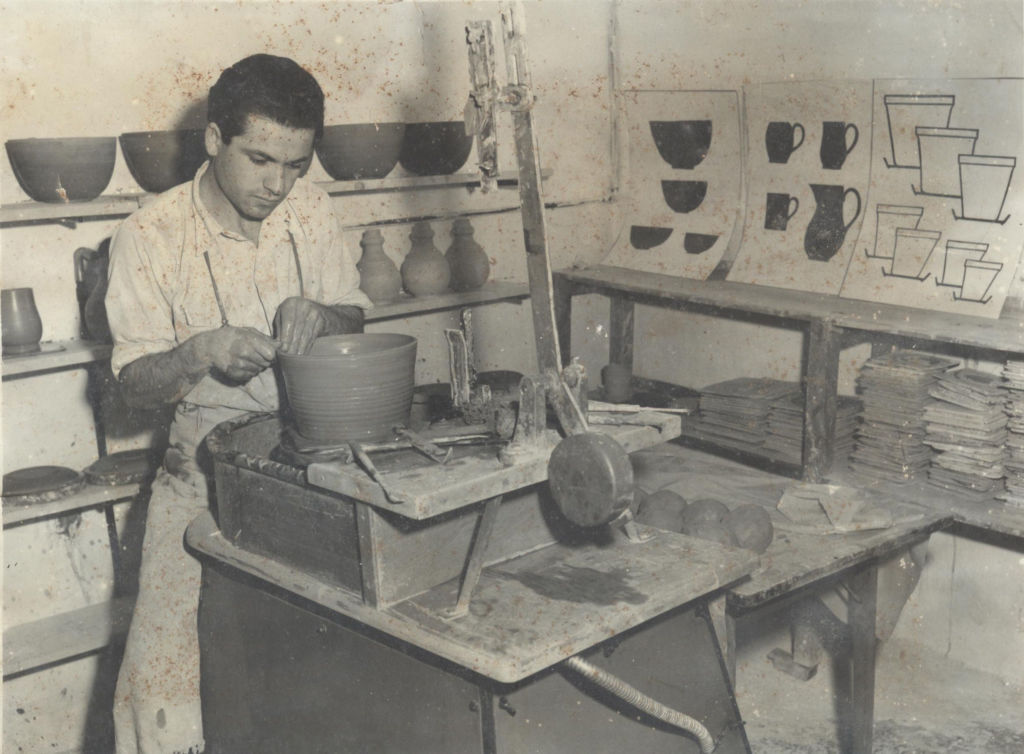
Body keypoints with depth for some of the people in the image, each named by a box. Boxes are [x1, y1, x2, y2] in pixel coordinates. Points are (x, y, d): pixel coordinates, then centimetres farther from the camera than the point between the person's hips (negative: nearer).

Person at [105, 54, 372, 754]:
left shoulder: (311, 208, 3)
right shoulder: (151, 235, -7)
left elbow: (355, 320, 13)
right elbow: (136, 383, -4)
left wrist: (319, 315, -10)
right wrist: (200, 351, -24)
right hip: (212, 459, -2)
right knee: (166, 654, -16)